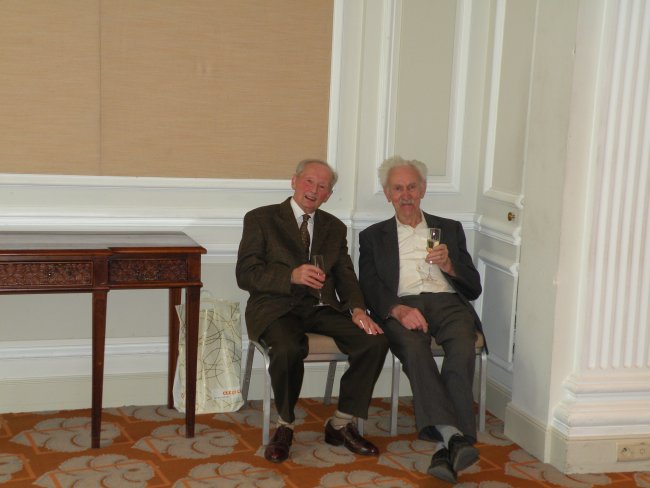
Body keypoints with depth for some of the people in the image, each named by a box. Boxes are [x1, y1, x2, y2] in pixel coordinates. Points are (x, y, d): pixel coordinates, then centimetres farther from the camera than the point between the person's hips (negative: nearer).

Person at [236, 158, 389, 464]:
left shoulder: (335, 228, 19)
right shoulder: (261, 219, 5)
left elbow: (345, 277, 11)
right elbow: (245, 274, -5)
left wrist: (357, 309, -10)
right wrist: (292, 275, -21)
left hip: (322, 306, 4)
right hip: (276, 307, -4)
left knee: (375, 341, -21)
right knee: (288, 349, -38)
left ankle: (340, 425, -4)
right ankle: (285, 426, -9)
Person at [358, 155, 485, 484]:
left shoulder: (450, 229, 25)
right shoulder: (373, 236, 22)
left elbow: (474, 287, 18)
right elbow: (370, 288, 4)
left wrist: (448, 265, -4)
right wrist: (399, 310, -17)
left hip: (448, 302, 1)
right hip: (401, 306, -1)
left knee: (463, 348, -34)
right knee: (414, 349, -37)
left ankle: (446, 447, -39)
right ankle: (454, 435, -47)